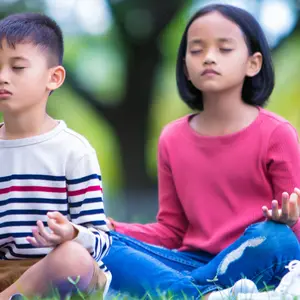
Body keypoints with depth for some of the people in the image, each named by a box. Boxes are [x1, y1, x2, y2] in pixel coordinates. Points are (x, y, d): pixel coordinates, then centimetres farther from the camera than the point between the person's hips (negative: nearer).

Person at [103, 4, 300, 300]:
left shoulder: (275, 134, -2)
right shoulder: (173, 139, 11)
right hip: (192, 261, 4)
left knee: (274, 237, -36)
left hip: (254, 263, -4)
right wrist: (112, 229, 1)